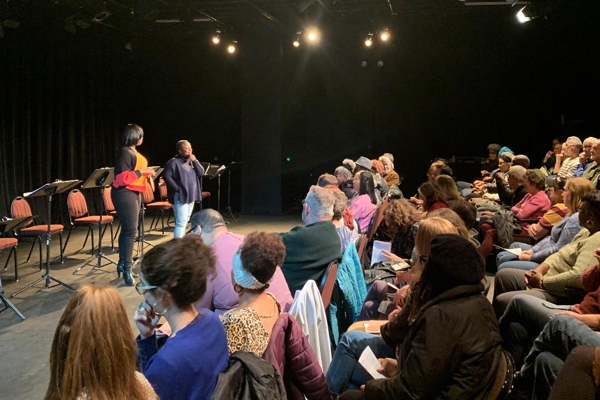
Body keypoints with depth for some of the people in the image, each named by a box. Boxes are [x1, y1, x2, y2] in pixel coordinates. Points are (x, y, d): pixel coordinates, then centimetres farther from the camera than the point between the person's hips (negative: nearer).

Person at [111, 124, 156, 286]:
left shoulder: (133, 152, 15)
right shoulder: (125, 152, -15)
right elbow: (123, 177, -23)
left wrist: (146, 173, 11)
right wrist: (142, 171, -20)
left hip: (134, 193, 10)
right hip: (125, 194, -10)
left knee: (128, 229, 13)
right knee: (130, 230, -10)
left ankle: (123, 263, 22)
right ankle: (127, 269, -6)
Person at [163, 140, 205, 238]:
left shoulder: (191, 161, 14)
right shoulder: (174, 162, -10)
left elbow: (201, 173, 5)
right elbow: (166, 176, -18)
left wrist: (195, 161, -6)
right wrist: (177, 188, -17)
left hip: (191, 196, 8)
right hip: (180, 196, -8)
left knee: (185, 221, 15)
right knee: (181, 222, -13)